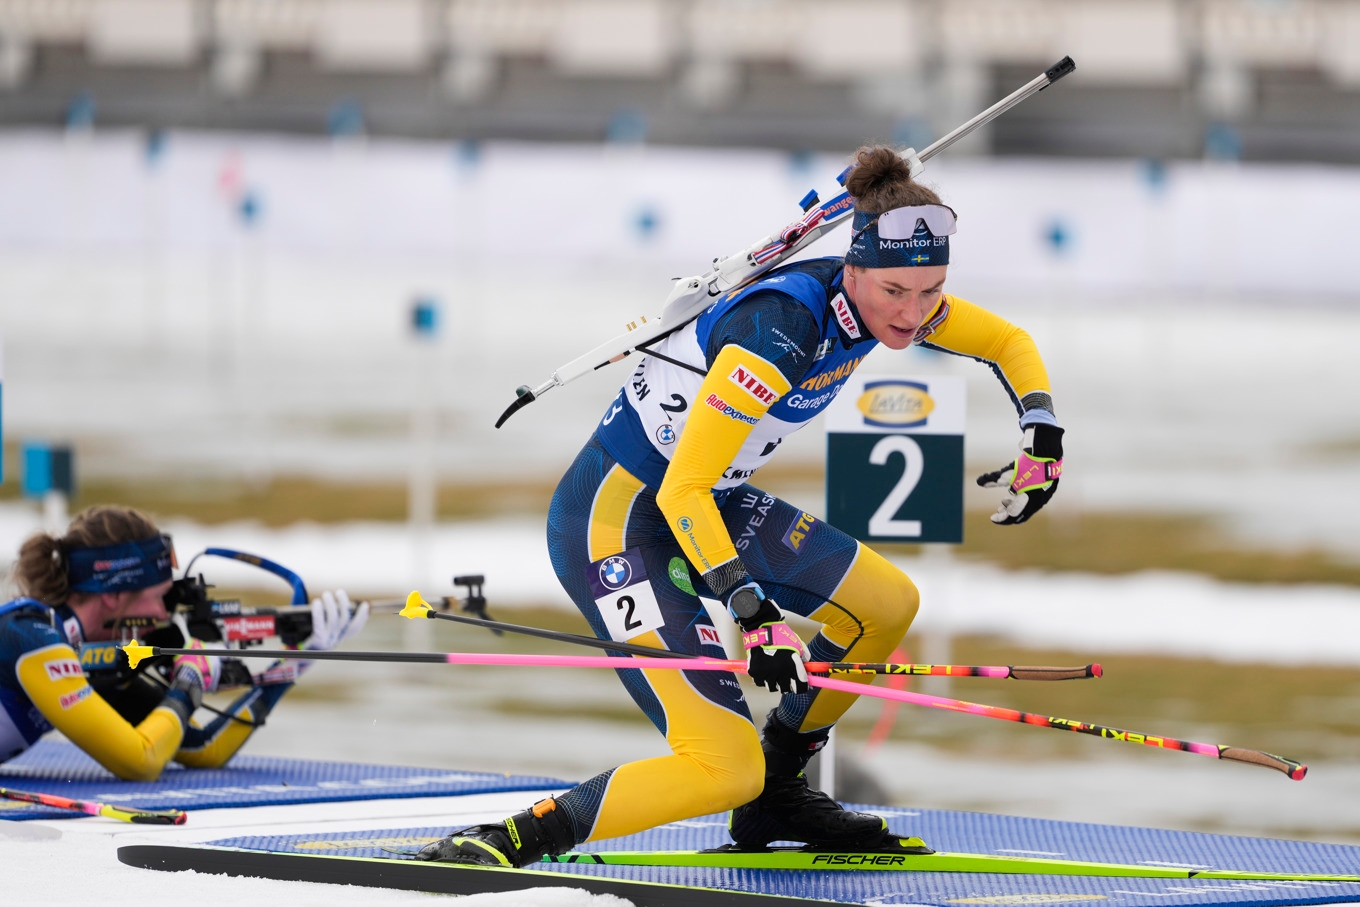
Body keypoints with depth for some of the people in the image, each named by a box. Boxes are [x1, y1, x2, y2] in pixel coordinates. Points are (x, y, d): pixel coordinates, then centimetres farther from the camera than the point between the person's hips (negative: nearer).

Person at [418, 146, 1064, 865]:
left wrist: (1042, 432, -2)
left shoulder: (885, 300, -4)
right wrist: (748, 606, -36)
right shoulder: (783, 327, -29)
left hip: (706, 502, 9)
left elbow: (1007, 341, 15)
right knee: (726, 770, -19)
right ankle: (508, 843, -16)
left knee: (888, 604, 13)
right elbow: (682, 491, -29)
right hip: (615, 524, -9)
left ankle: (773, 801, 28)